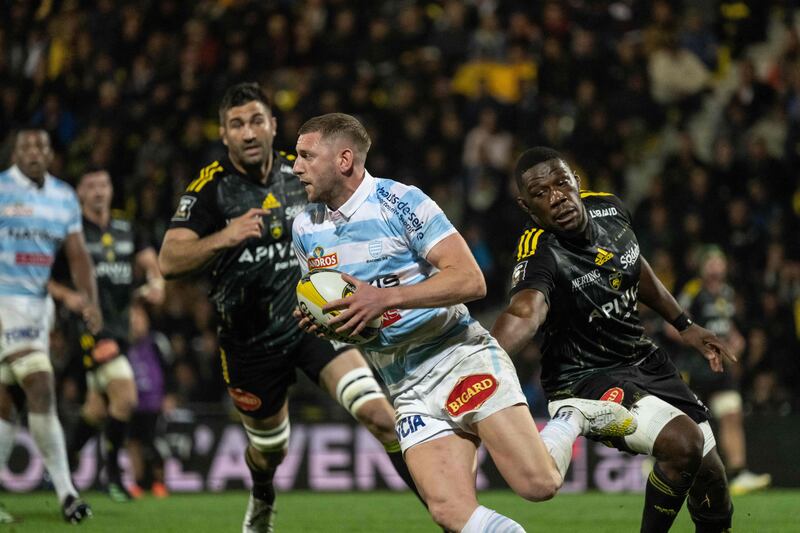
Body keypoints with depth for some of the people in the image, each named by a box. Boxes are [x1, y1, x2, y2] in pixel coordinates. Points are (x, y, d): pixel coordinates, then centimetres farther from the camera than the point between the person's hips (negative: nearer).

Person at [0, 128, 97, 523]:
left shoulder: (64, 197, 12)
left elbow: (77, 254, 11)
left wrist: (90, 299, -3)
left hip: (37, 305, 6)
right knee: (41, 391, -14)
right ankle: (65, 493, -12)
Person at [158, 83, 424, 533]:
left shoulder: (300, 173, 0)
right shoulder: (210, 187, -11)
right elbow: (169, 261, -22)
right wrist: (223, 238, -38)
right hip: (251, 339, -1)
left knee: (378, 413, -21)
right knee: (270, 447, 17)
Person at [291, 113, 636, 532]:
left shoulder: (401, 201, -9)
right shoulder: (305, 229, 10)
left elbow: (470, 280, -16)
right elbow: (331, 303, 24)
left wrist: (384, 297, -23)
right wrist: (313, 321, -1)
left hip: (460, 354, -5)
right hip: (407, 387, 5)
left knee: (537, 482, -19)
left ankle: (572, 420, 12)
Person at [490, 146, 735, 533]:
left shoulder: (609, 209, -6)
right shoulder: (540, 258, -29)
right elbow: (524, 314, -51)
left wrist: (684, 326, 20)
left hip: (643, 360, 7)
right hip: (585, 380, -7)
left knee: (709, 473, 9)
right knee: (683, 441, -28)